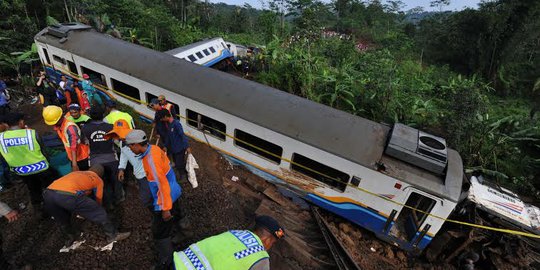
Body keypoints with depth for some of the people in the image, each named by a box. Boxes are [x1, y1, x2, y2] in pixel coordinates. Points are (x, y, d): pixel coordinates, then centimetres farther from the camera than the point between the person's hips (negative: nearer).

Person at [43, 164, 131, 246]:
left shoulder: (76, 173, 38)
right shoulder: (98, 180, 23)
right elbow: (98, 200, 32)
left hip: (48, 193, 6)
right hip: (68, 194, -6)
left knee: (63, 221, 34)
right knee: (99, 213, 12)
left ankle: (70, 238, 53)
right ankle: (113, 235, 23)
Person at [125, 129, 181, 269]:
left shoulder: (150, 159, -29)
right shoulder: (154, 148, -2)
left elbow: (162, 184, -27)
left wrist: (166, 208, -20)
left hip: (166, 199, -9)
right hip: (173, 193, 9)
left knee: (160, 234, 7)